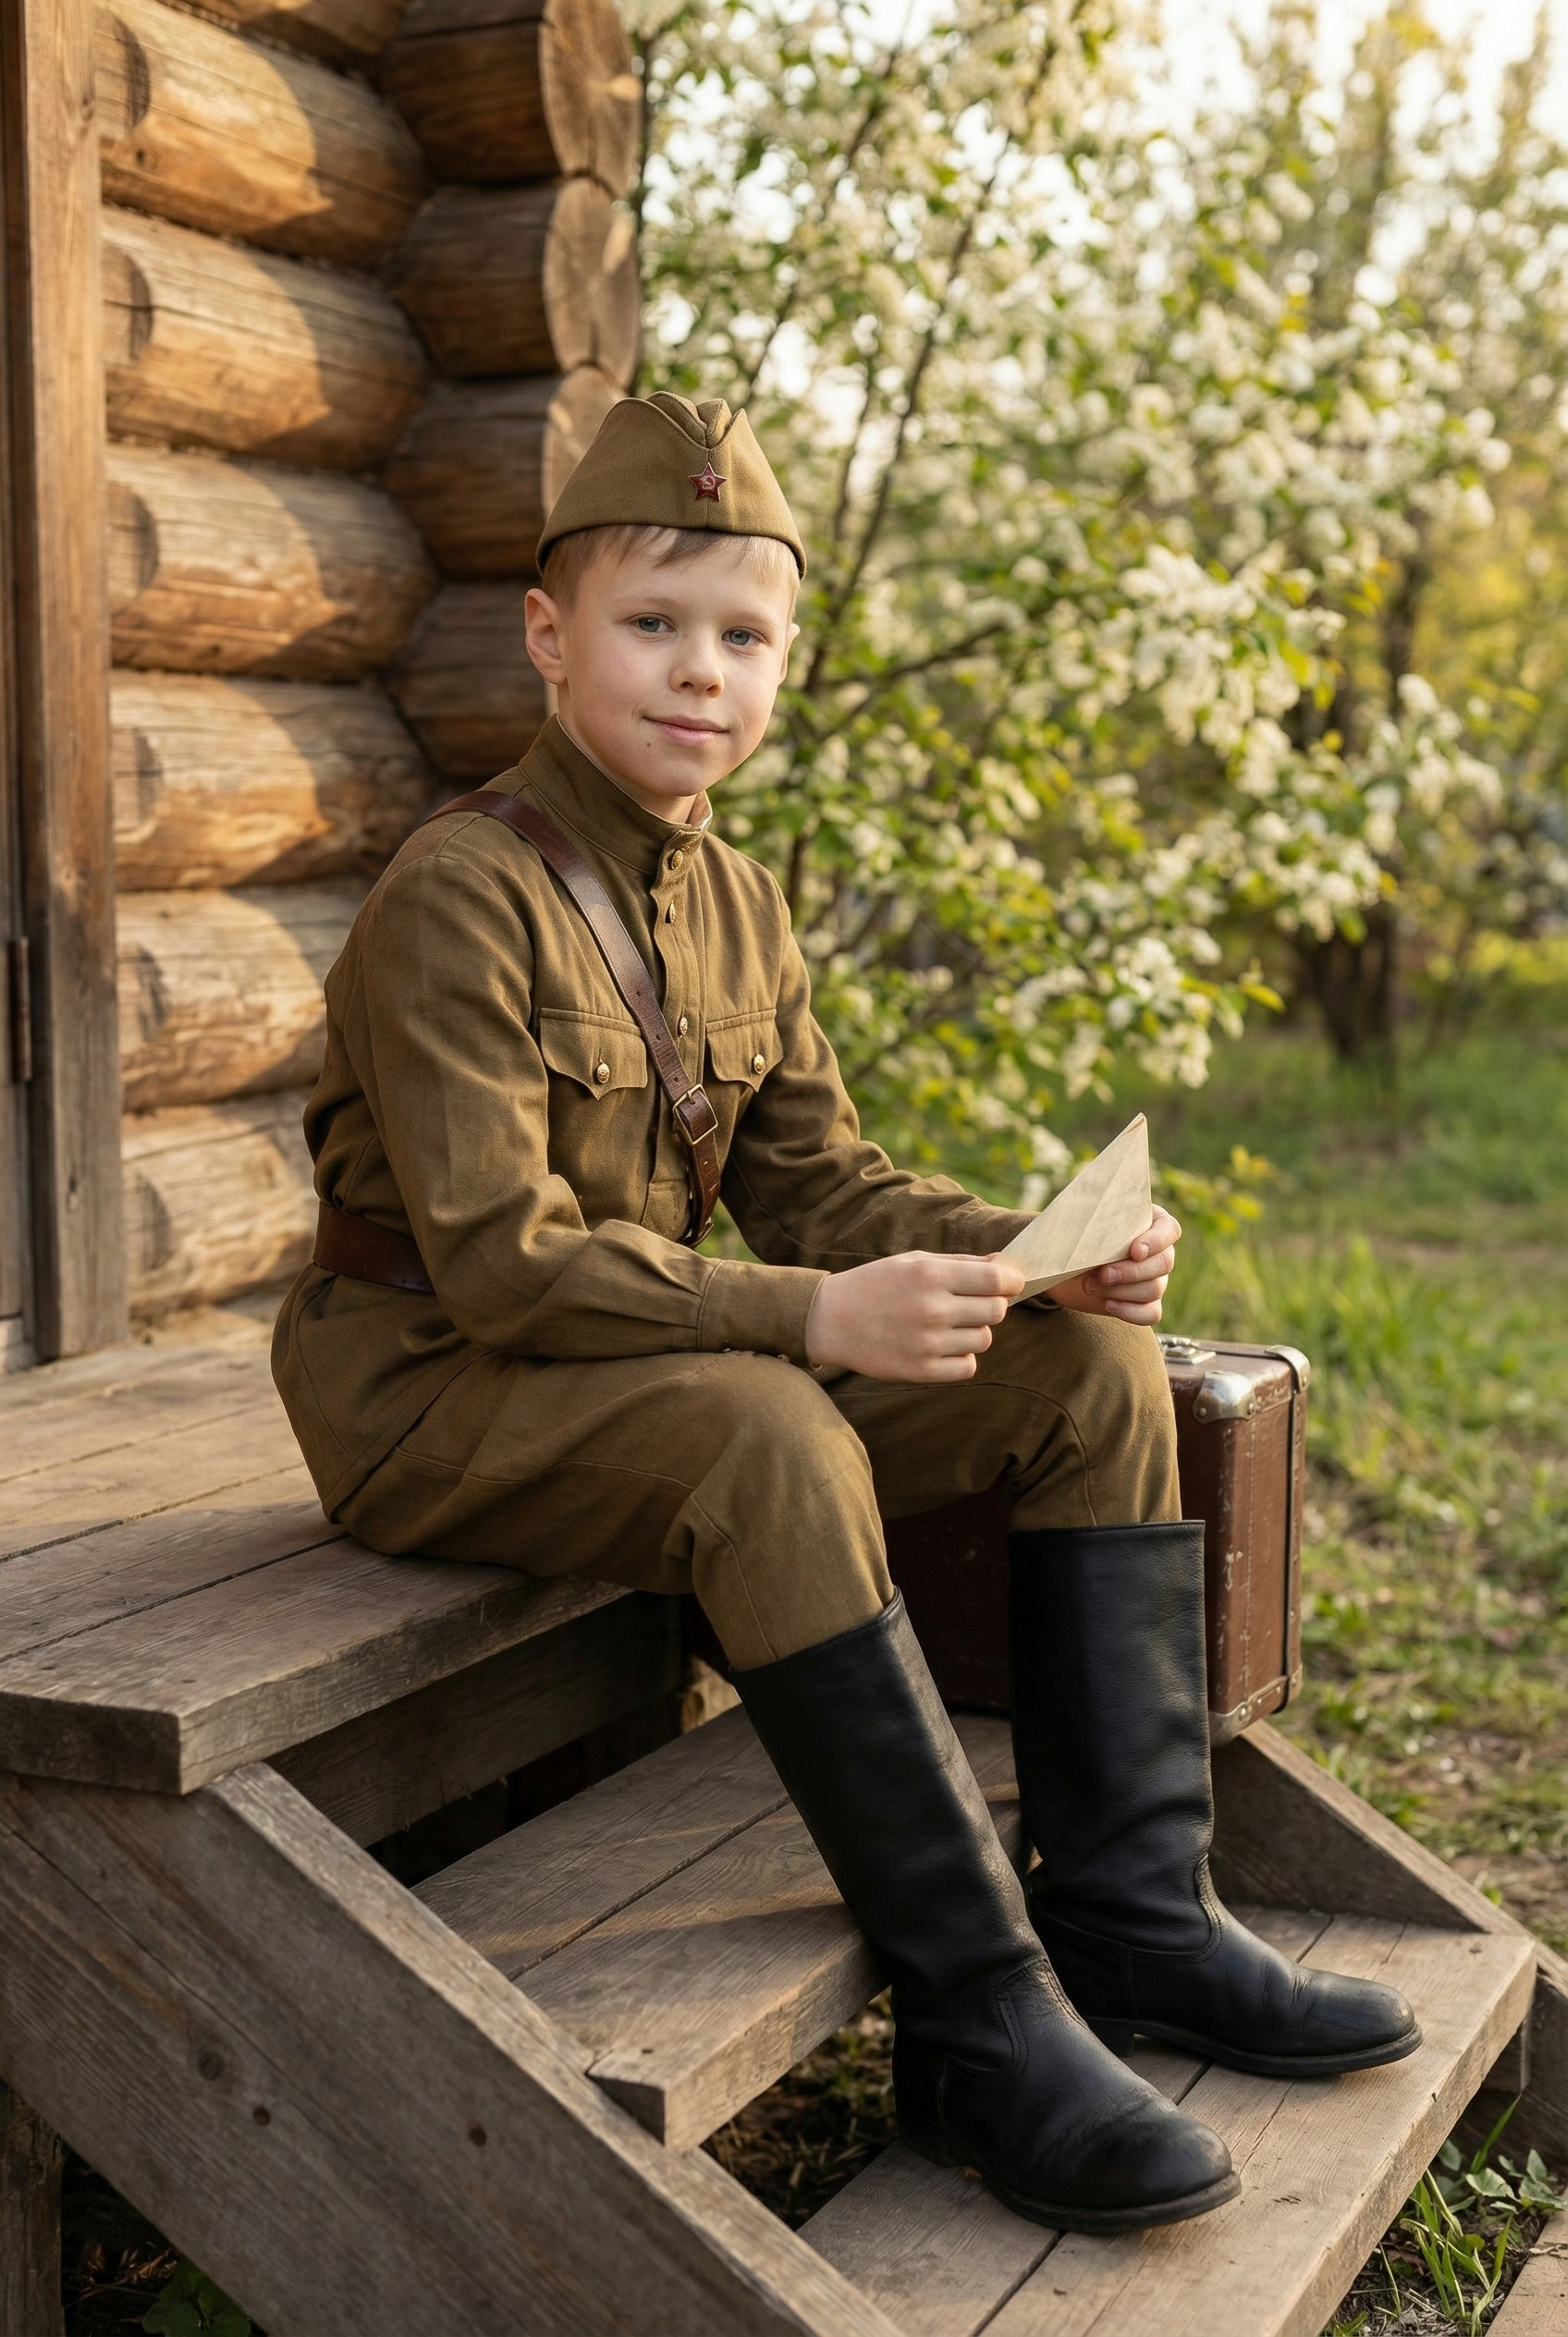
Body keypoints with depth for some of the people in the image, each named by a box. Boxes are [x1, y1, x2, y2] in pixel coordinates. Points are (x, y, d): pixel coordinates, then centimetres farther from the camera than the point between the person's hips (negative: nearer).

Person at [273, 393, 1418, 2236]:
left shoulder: (736, 903, 10)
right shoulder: (460, 900, -17)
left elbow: (815, 1182, 8)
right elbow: (498, 1258, -24)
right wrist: (812, 1319, -33)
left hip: (646, 1356, 8)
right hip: (435, 1390, -8)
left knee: (1096, 1367, -5)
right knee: (769, 1442, -38)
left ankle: (1130, 1918, -5)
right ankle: (978, 2022, -29)